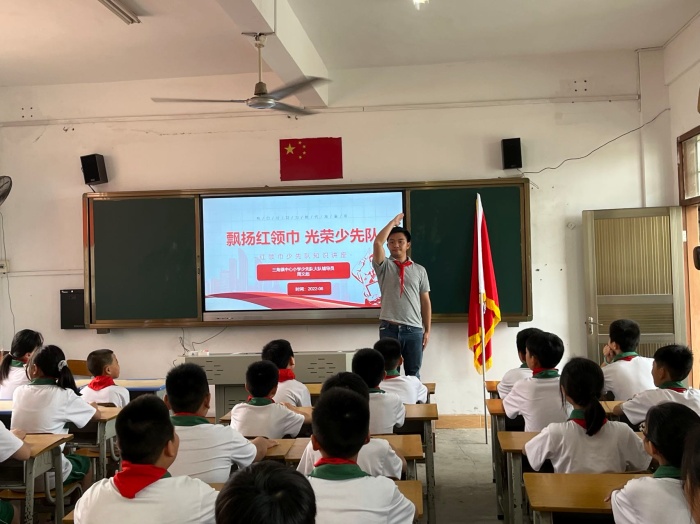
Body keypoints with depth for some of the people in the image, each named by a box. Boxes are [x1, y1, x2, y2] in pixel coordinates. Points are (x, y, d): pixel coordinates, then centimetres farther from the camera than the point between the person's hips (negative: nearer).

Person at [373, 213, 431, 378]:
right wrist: (393, 221, -3)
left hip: (414, 330, 2)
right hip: (389, 329, -1)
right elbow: (377, 243, -13)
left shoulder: (419, 270, 10)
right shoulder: (384, 266, 5)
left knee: (413, 374, 8)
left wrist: (427, 330, 6)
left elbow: (425, 301, 10)